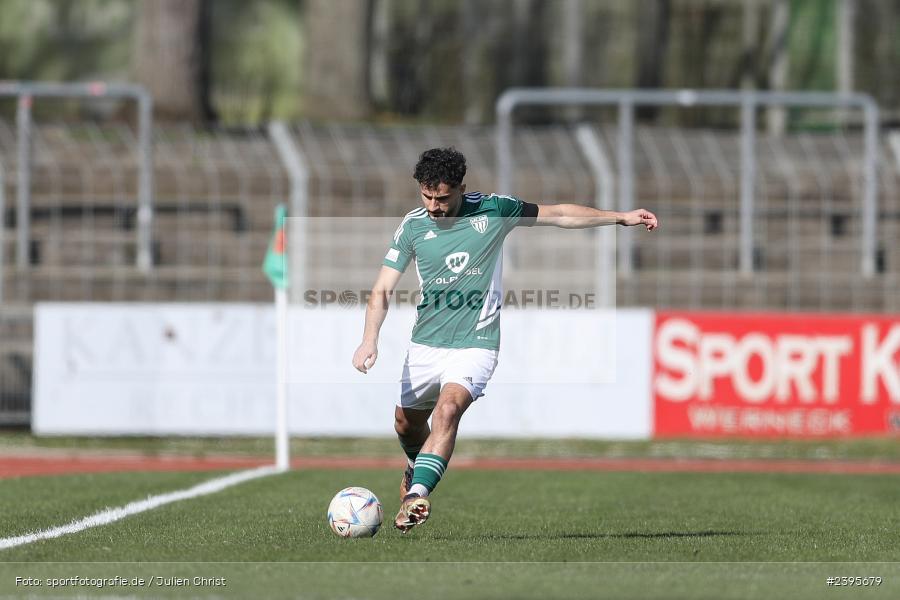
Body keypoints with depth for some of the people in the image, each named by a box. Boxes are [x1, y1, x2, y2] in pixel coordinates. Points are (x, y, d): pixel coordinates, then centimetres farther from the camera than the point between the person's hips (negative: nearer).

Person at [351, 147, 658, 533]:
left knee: (448, 409, -28)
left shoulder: (492, 211, -7)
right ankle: (417, 468, 51)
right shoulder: (413, 226, -4)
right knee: (406, 423, 15)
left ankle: (416, 495, -36)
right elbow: (383, 289, -4)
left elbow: (559, 215, 4)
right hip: (426, 343, 3)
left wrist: (621, 218, 2)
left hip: (475, 345, -3)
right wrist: (370, 340, -20)